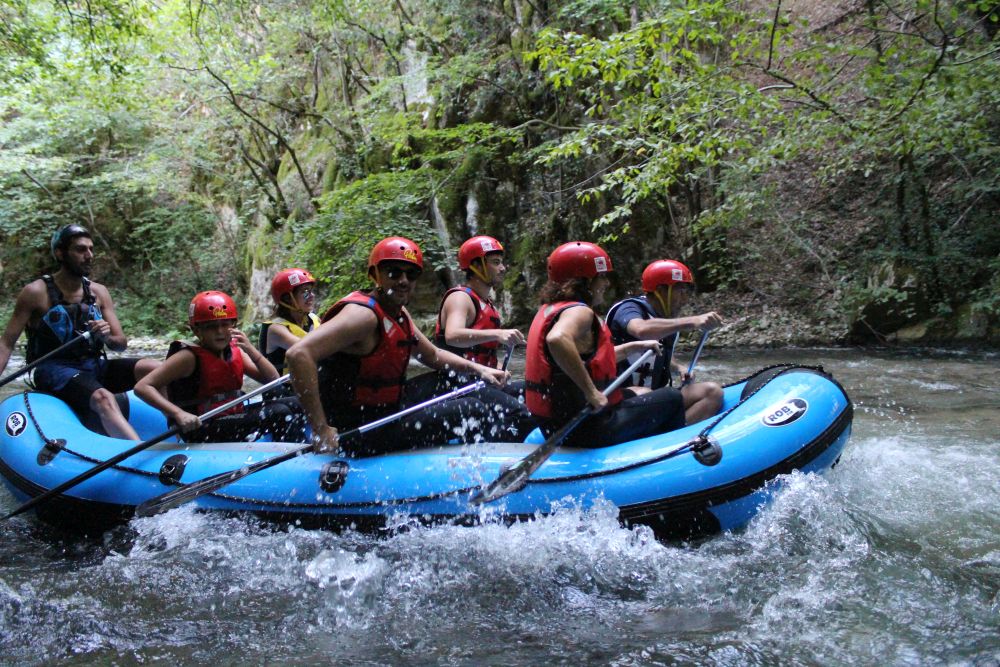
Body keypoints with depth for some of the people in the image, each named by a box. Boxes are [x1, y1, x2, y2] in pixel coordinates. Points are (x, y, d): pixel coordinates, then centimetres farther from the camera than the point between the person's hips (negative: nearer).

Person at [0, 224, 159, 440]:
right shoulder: (36, 292, -4)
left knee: (154, 368, -18)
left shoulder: (99, 292, 9)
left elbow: (121, 343, 7)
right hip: (55, 371, -5)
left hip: (95, 366, 5)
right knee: (103, 399, -35)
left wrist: (107, 337, -16)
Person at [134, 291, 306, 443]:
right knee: (278, 413, -21)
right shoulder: (190, 357, -11)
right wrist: (179, 414, -31)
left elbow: (274, 379, 2)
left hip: (233, 417, 8)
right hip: (201, 431, -7)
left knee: (293, 404, -2)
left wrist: (251, 350, -12)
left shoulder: (235, 351, 7)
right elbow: (142, 387, -18)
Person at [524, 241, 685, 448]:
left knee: (635, 395, 33)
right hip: (586, 429, -10)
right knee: (672, 399, 3)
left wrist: (634, 347, 25)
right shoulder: (579, 311, -17)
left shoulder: (549, 309, 13)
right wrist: (591, 391, -33)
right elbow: (557, 339, -41)